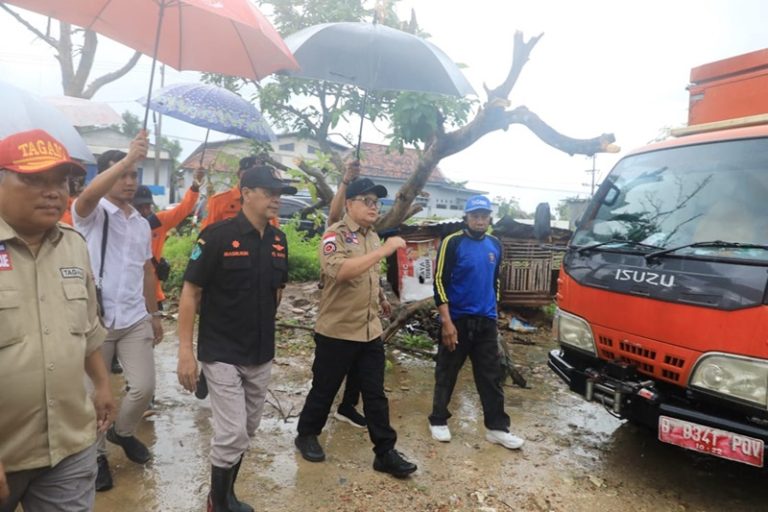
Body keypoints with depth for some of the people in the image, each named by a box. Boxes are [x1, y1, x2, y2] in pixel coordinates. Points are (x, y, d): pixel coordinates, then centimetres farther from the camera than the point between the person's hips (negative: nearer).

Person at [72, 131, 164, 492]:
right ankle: (96, 455, 31)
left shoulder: (142, 224, 11)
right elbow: (88, 195, -32)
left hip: (135, 320, 5)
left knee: (144, 387, 6)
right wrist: (129, 157, -42)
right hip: (96, 319, -4)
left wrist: (154, 314, 17)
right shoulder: (91, 214, -6)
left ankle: (122, 432, 36)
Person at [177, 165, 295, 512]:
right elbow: (190, 293, -13)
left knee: (247, 431, 17)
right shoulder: (218, 235, -15)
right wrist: (185, 350, -16)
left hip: (262, 355, 6)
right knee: (232, 433, -2)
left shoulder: (279, 240, 2)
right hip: (222, 353, -6)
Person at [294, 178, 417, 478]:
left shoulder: (373, 237, 11)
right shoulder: (335, 235, -13)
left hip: (370, 332, 6)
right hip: (337, 331, -6)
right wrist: (384, 250, -31)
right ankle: (306, 435, 35)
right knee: (324, 390, 12)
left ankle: (385, 453, 19)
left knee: (375, 395, 10)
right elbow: (340, 271, -33)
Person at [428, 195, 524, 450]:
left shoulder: (495, 245, 9)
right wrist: (447, 322, -18)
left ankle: (497, 427, 19)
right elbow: (439, 282, -13)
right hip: (457, 320, -5)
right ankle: (438, 421, 24)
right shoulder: (452, 243, -10)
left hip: (486, 321, 5)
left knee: (492, 376, 8)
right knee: (446, 373, 8)